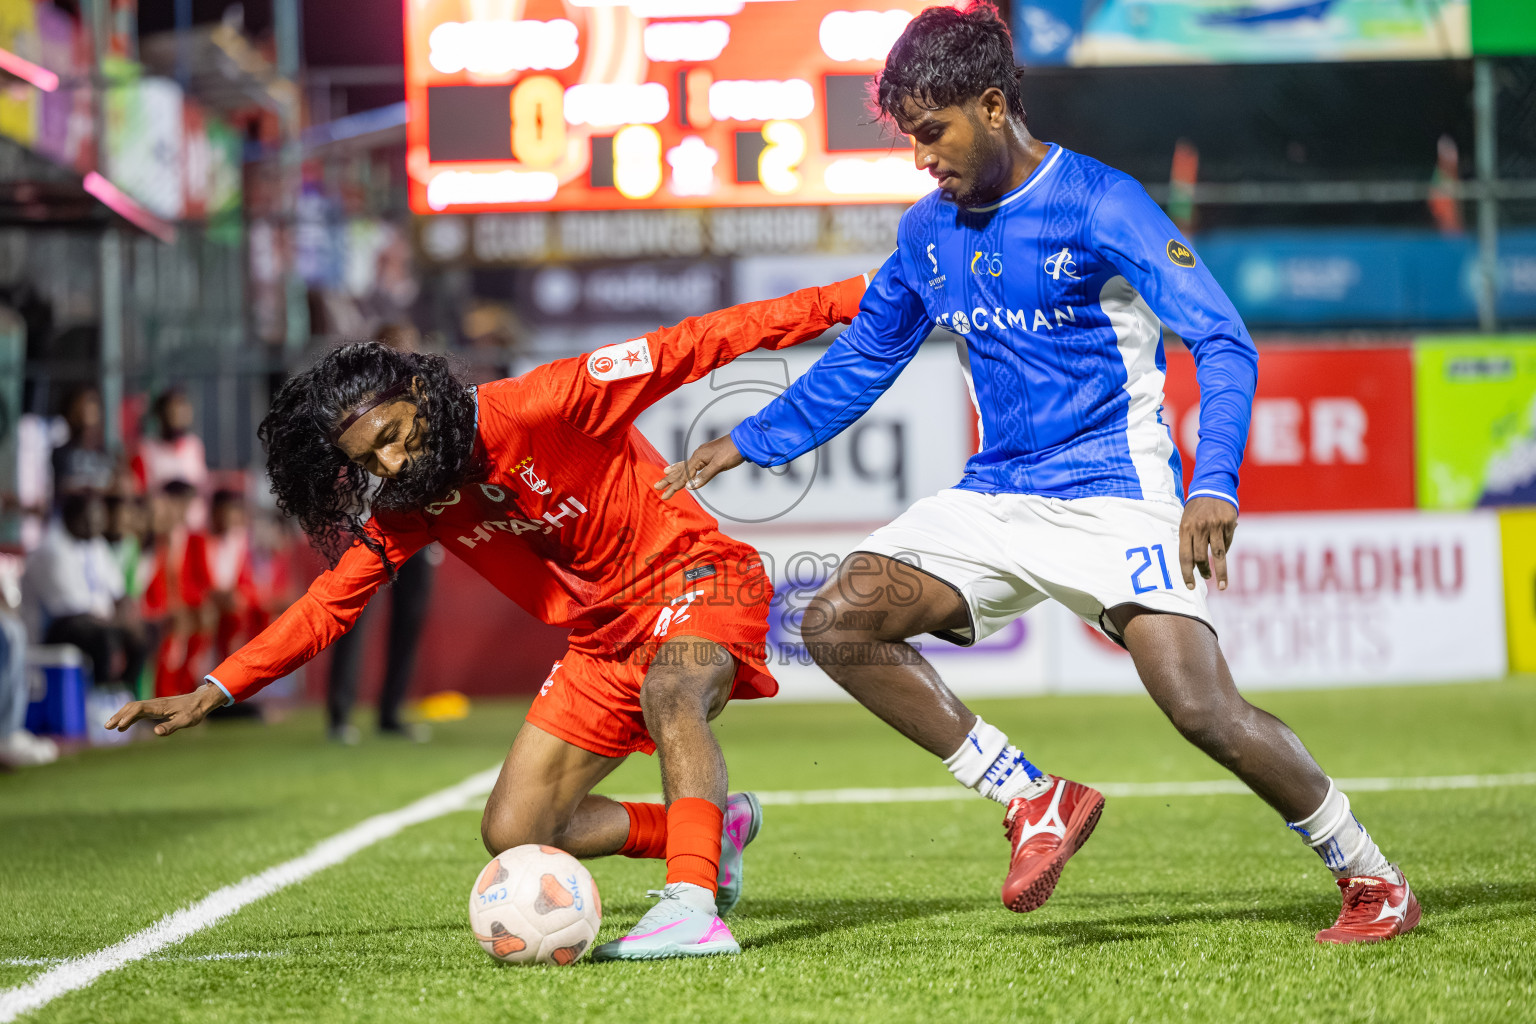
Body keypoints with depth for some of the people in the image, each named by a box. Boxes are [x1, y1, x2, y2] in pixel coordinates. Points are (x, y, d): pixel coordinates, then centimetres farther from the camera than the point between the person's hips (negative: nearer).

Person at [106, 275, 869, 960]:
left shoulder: (543, 405, -23)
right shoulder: (414, 505, -4)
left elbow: (688, 349, -23)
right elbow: (332, 601, 4)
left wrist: (847, 299, -26)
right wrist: (211, 693, -2)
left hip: (694, 577, -7)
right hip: (602, 637, 7)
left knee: (670, 694, -41)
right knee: (513, 835, 3)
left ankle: (693, 905, -52)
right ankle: (711, 828, 16)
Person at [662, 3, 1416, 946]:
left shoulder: (1098, 205, -12)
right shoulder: (930, 232, 8)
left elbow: (1224, 344, -18)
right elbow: (860, 362, 23)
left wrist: (1214, 488, -30)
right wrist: (747, 443, 18)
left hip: (1112, 491, -7)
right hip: (997, 496, 7)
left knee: (1202, 709, -20)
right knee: (839, 622, -12)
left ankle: (1377, 884, -1)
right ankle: (1036, 801, -3)